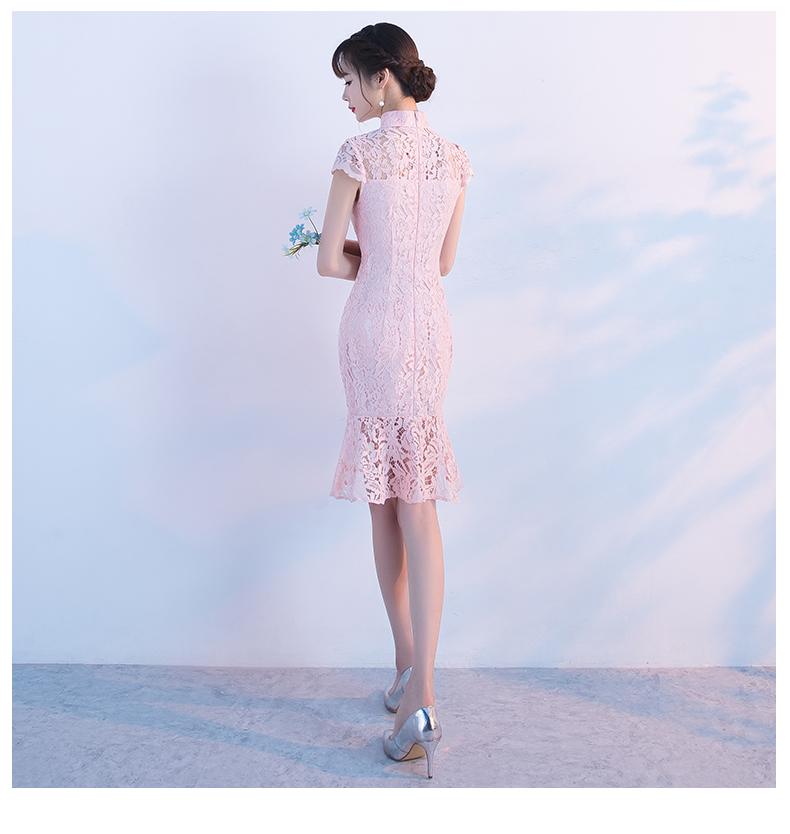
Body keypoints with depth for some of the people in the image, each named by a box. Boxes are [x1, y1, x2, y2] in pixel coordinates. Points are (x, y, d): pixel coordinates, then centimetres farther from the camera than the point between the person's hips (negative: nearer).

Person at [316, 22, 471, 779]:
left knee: (383, 500, 9)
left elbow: (329, 260, -7)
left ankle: (409, 669, 23)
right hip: (430, 326, 5)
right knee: (417, 504, 4)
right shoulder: (454, 159, 10)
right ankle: (420, 690, 1)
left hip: (374, 327, -5)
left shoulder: (358, 156, -8)